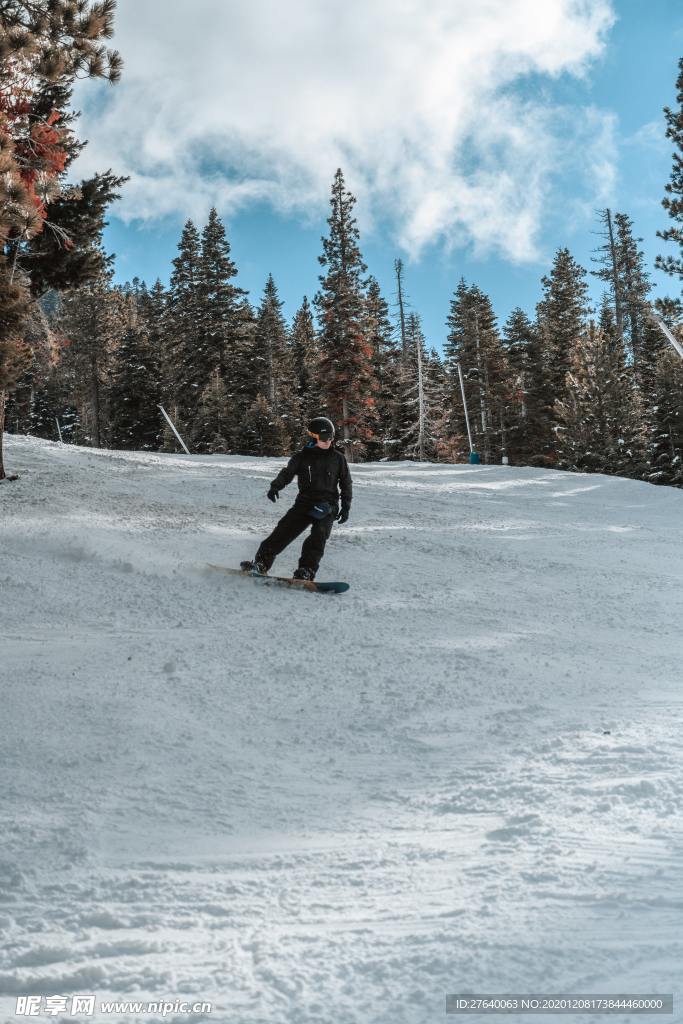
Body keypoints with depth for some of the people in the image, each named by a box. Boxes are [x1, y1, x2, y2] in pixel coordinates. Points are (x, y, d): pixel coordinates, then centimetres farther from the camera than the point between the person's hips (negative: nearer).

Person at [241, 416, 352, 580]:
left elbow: (346, 482, 10)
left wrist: (346, 506, 6)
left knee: (318, 536, -22)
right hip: (305, 502, 1)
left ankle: (306, 571, -21)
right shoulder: (302, 457, 5)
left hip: (327, 505, -1)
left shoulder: (338, 458, 4)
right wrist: (275, 486, -18)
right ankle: (261, 562, -1)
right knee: (284, 531, -8)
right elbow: (287, 473, 2)